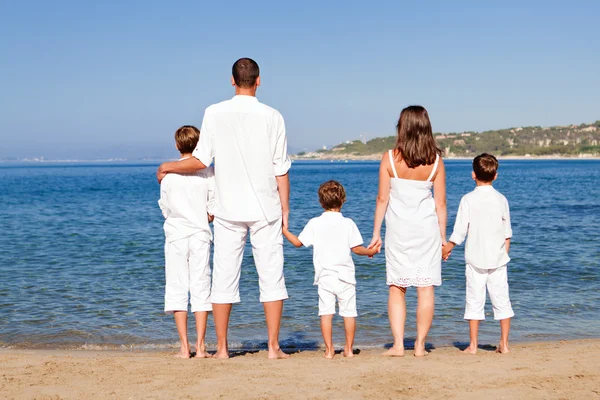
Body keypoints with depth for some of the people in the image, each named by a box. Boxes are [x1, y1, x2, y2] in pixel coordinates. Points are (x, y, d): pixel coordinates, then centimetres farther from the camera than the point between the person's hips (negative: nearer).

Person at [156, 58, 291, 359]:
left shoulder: (214, 114, -2)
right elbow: (281, 170, -1)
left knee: (224, 278, 7)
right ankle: (274, 347, 4)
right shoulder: (272, 117, -2)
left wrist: (168, 167, 15)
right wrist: (285, 210, 7)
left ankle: (222, 348, 11)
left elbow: (201, 161, -3)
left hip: (228, 210, 1)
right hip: (266, 210, -1)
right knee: (271, 277, 5)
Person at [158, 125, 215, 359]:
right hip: (200, 235, 0)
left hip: (176, 236, 0)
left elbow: (165, 209, 6)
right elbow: (213, 211, -1)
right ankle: (200, 346, 2)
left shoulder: (168, 173, 0)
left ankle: (184, 347, 3)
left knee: (177, 289, 5)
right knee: (201, 288, 5)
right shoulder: (207, 172, -2)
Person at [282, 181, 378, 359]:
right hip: (345, 276, -1)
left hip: (324, 276, 1)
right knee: (349, 312, 7)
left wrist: (284, 230, 20)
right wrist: (370, 251, 15)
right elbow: (356, 248, -3)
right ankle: (349, 349, 10)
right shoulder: (348, 224, -2)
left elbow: (298, 242, 7)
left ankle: (329, 349, 1)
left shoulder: (314, 224, 1)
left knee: (326, 312, 2)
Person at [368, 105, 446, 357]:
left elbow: (382, 199, -4)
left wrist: (376, 233, 4)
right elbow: (440, 203, 0)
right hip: (427, 228, 1)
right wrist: (443, 236, 9)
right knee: (426, 288, 5)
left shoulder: (390, 158, -7)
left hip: (398, 229, -1)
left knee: (396, 288, 8)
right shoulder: (435, 161, -3)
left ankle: (398, 345, 4)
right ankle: (420, 345, 8)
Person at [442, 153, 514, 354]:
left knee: (475, 301, 2)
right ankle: (504, 344, 9)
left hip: (475, 259, -2)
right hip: (497, 258, 2)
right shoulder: (501, 199, 3)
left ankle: (473, 345, 4)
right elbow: (507, 232, 7)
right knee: (501, 300, 7)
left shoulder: (468, 199, -7)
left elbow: (460, 231, -7)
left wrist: (447, 248, 8)